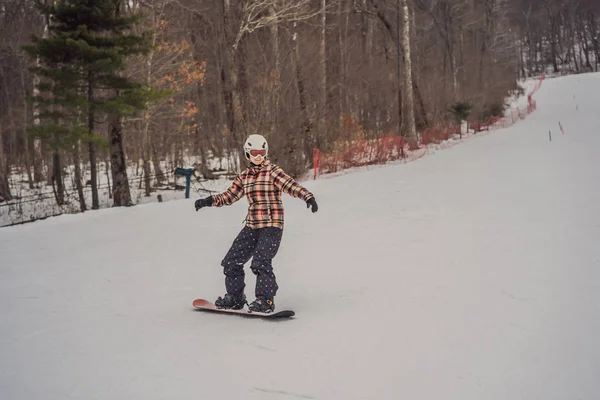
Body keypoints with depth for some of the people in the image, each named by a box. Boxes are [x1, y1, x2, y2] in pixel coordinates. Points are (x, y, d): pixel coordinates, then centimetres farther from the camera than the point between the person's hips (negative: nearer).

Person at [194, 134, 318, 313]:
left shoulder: (272, 171, -6)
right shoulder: (244, 176, 12)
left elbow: (290, 185, -20)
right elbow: (230, 195, 18)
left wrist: (308, 196, -36)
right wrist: (210, 201, 6)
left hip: (272, 226, -7)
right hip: (252, 226, 7)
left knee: (261, 262, -19)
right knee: (232, 261, 7)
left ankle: (266, 300, -5)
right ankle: (235, 297, 22)